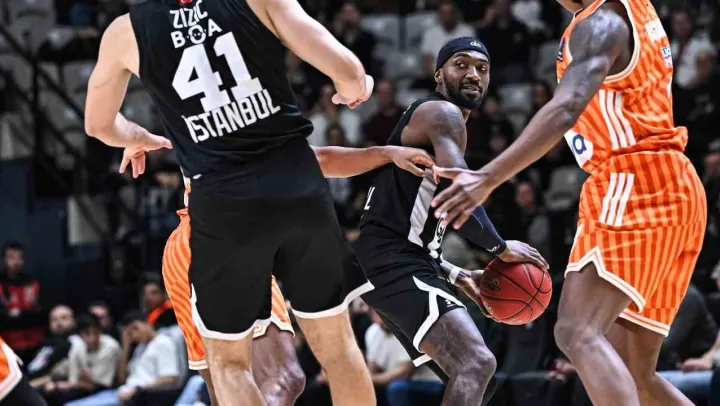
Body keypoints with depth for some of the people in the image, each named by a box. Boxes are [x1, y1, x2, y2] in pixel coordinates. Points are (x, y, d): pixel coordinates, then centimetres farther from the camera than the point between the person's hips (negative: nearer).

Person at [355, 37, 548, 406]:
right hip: (394, 264, -11)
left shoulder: (423, 120, 27)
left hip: (399, 264, 11)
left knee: (466, 375, 15)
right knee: (477, 362, -25)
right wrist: (500, 247, -8)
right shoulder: (443, 113, -5)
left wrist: (457, 276, 24)